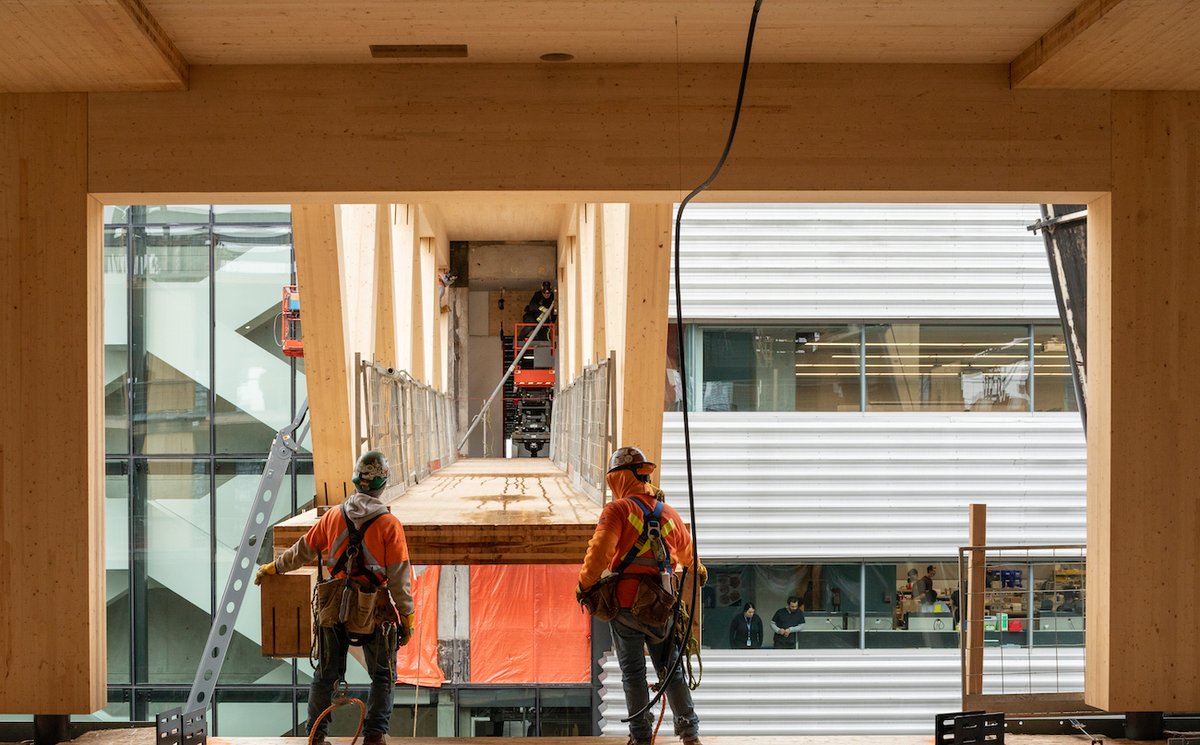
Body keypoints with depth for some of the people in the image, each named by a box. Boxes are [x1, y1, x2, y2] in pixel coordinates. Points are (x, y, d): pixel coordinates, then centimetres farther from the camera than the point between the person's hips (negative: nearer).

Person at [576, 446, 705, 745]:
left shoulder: (619, 509, -7)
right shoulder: (668, 513, 11)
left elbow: (600, 551, -18)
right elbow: (687, 552, 28)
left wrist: (584, 585, -4)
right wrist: (698, 572, 50)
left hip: (626, 604, -4)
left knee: (633, 673, 6)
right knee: (671, 670, 13)